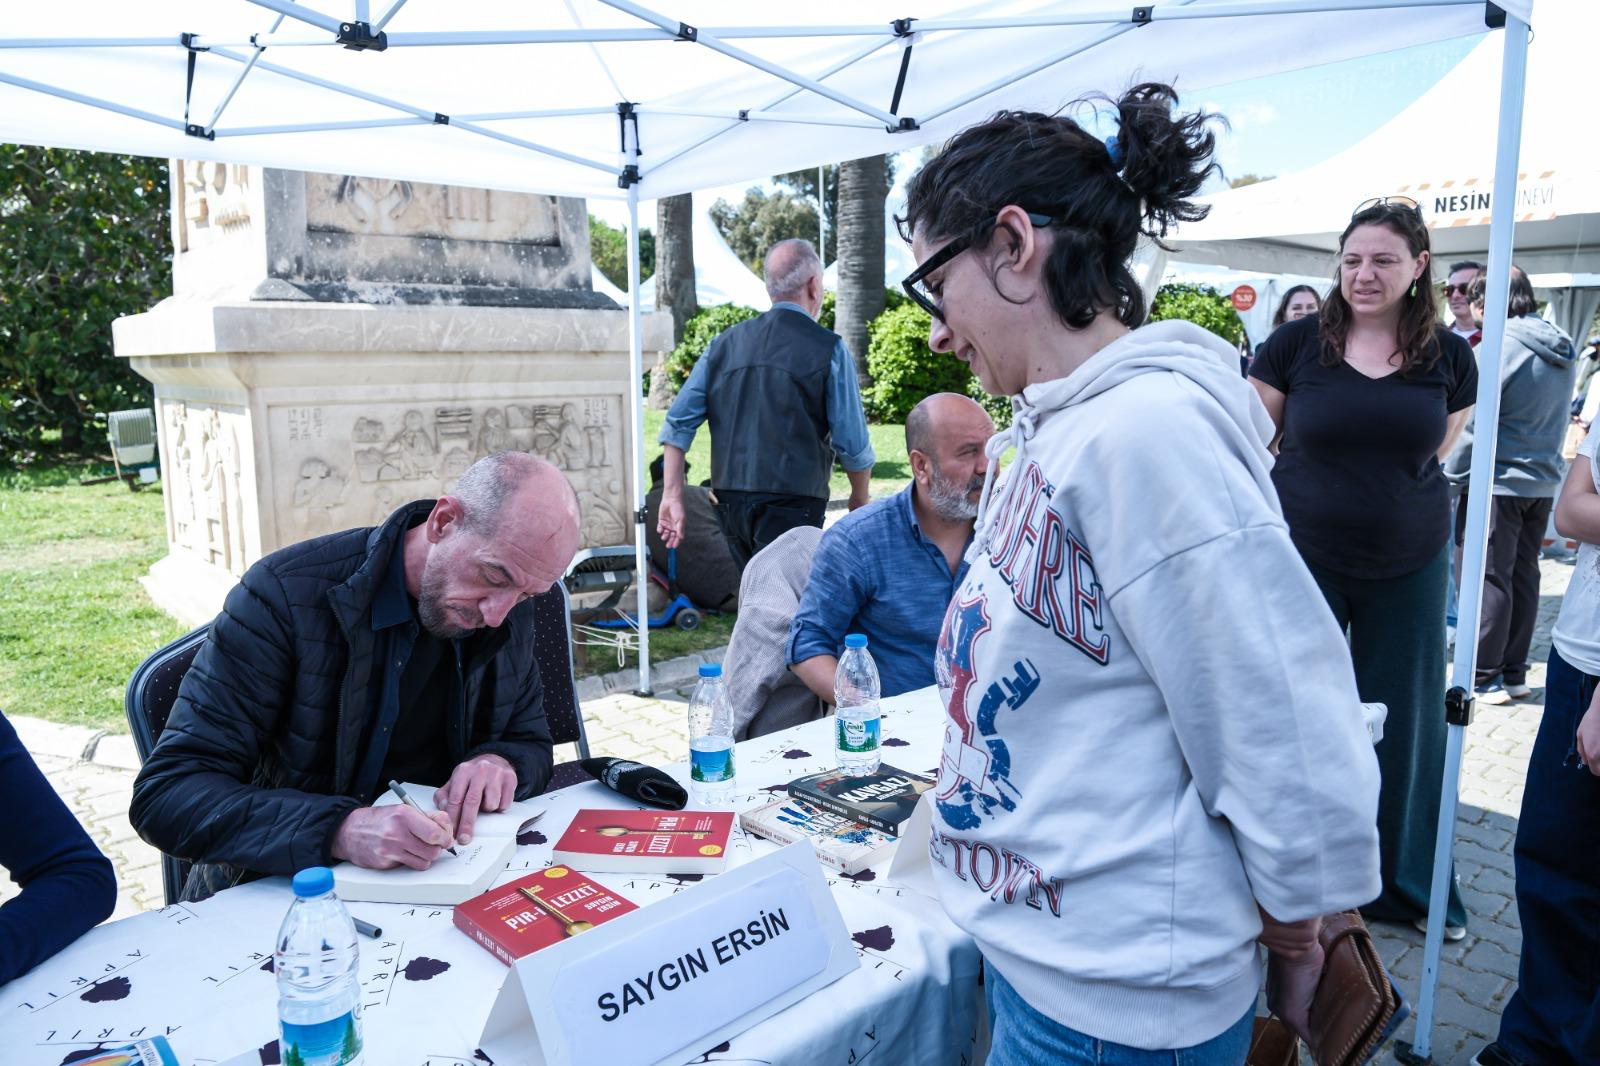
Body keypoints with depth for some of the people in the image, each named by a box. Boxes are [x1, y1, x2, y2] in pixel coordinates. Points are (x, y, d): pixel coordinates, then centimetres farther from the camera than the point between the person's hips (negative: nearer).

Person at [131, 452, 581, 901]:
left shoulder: (509, 610, -4)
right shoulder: (287, 593, -17)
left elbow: (531, 743, 9)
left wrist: (500, 763, -14)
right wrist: (338, 829, -33)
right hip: (283, 889, -1)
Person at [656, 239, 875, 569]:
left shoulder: (724, 344, 9)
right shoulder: (829, 349, -4)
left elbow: (678, 423, 4)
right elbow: (853, 444, -3)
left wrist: (673, 496, 7)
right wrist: (860, 497, 15)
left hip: (729, 503, 6)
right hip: (791, 504, -5)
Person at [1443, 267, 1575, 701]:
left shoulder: (1503, 345, -14)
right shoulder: (1562, 349, 10)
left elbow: (1473, 421, -16)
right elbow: (1556, 417, 17)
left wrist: (1451, 476, -9)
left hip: (1499, 480, -8)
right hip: (1545, 481, 8)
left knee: (1490, 578, -2)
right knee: (1524, 575, 13)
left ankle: (1483, 677, 4)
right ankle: (1514, 674, 20)